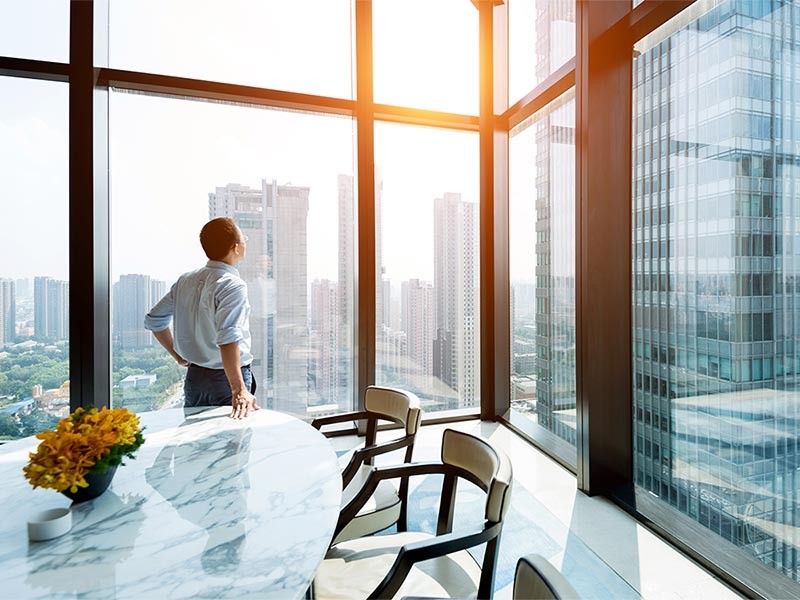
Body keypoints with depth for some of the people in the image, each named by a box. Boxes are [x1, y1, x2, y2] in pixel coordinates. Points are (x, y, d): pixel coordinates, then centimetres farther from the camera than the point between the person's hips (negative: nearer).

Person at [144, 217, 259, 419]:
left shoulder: (186, 280, 5)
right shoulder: (233, 285, -19)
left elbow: (153, 320, 13)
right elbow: (228, 340, -30)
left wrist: (179, 356, 20)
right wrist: (239, 390, -32)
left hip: (194, 376, 7)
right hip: (227, 378, -7)